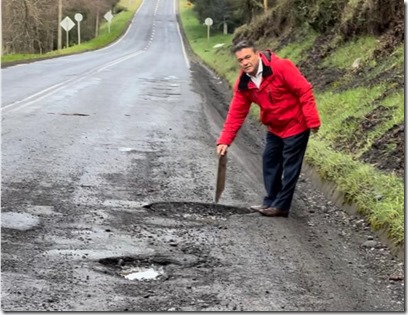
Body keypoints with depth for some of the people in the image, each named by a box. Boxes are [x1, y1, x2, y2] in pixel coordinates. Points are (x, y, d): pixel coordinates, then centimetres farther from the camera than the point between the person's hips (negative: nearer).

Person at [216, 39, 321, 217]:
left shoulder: (281, 67, -24)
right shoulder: (243, 84, -6)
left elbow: (304, 91, -23)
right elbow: (236, 113, -3)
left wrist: (312, 121, -25)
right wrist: (224, 141, -11)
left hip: (295, 124, -7)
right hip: (275, 128, 7)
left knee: (290, 166, -1)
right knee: (270, 162, 12)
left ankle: (281, 206, 6)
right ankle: (271, 202, 25)